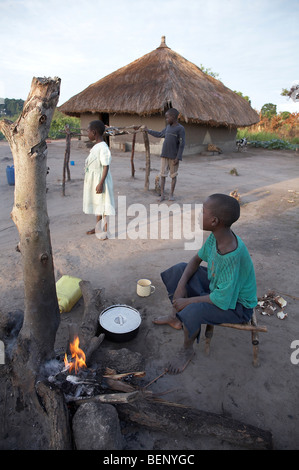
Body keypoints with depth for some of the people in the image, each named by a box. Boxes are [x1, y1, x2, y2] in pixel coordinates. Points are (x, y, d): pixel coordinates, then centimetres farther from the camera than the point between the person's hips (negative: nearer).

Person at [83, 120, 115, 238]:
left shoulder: (103, 148, -19)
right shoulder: (95, 147, 11)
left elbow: (106, 167, -22)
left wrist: (101, 183, -24)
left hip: (100, 179, -10)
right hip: (93, 180, 10)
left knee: (103, 203, -1)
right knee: (97, 203, 18)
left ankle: (106, 231, 10)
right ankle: (97, 227, 33)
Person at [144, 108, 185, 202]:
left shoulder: (180, 128, -8)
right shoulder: (168, 127, 12)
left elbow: (182, 144, -11)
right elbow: (160, 134, 28)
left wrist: (178, 157, -16)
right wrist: (148, 130, 30)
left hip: (173, 157, -6)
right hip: (164, 155, 6)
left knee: (173, 175, 3)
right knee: (163, 175, 4)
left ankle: (171, 194, 12)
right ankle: (162, 194, 9)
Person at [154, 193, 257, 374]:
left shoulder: (232, 256, -38)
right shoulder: (215, 237, -13)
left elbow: (223, 300, -33)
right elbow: (197, 259, 2)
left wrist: (187, 301, -21)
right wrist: (181, 286, -11)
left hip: (236, 304, -8)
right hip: (217, 282, 8)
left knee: (192, 311, -31)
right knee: (179, 270, 3)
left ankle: (187, 350, 3)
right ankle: (176, 318, 22)